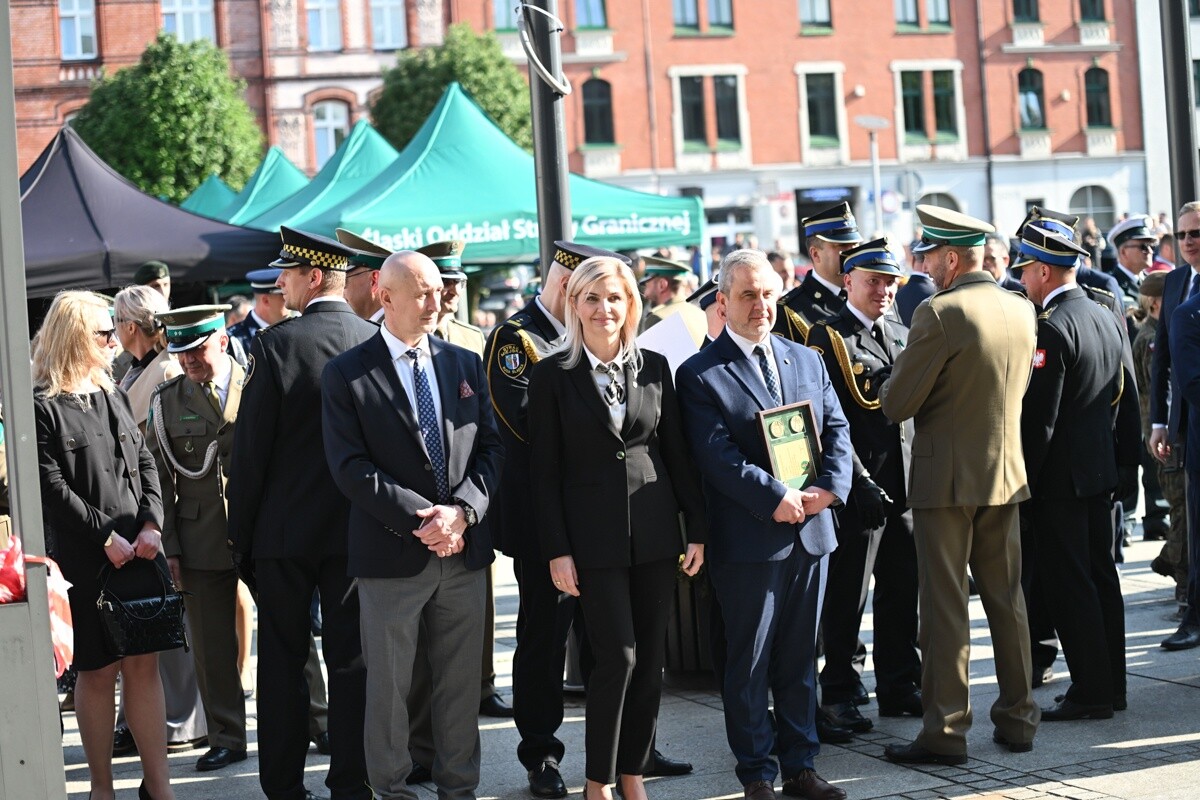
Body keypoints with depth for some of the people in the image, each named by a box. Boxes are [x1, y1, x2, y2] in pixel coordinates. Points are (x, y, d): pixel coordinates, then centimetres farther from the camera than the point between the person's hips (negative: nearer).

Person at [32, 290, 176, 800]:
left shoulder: (111, 397, 14)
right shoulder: (40, 408, -7)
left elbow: (145, 464, 12)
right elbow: (51, 487, -12)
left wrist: (151, 524, -3)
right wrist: (105, 537, -14)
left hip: (138, 553, 5)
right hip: (84, 562, -5)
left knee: (144, 664, 5)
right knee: (98, 672, 2)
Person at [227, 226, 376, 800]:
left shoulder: (276, 344, -12)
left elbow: (250, 450, -10)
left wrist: (240, 532, -2)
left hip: (285, 535, -3)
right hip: (358, 532, 3)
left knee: (282, 663, 8)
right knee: (352, 662, 8)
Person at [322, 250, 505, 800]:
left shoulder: (465, 364, 10)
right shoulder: (347, 374, -4)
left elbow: (490, 447, 7)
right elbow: (350, 467, -10)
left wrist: (462, 512, -10)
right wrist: (422, 521, -16)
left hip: (463, 549, 4)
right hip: (392, 553, -4)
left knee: (461, 681, 10)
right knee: (389, 684, 5)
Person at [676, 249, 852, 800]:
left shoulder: (807, 361, 13)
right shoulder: (700, 375, -5)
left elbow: (837, 429, 9)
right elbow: (717, 455, -14)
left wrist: (829, 488, -9)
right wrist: (776, 498, -20)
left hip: (811, 530, 5)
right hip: (748, 540, -5)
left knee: (800, 657, 12)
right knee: (750, 662, 3)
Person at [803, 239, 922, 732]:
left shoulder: (903, 336, 15)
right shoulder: (827, 338, -7)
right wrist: (859, 481, -17)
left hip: (905, 487, 6)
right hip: (858, 487, -6)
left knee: (903, 591, 13)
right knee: (847, 596, 2)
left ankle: (899, 686, 24)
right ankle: (838, 693, 12)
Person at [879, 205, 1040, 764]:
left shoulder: (940, 314, -17)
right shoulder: (1021, 310, 6)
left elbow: (896, 404, -15)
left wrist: (895, 384, 6)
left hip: (947, 479, -6)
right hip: (1006, 473, 7)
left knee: (945, 604, -2)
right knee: (1006, 598, 13)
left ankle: (945, 732, 1)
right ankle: (1017, 718, 20)